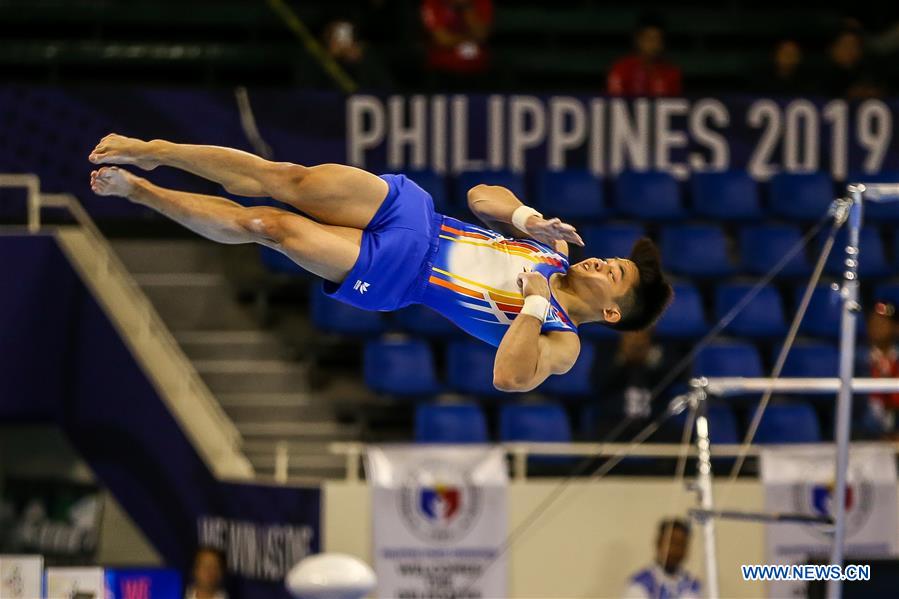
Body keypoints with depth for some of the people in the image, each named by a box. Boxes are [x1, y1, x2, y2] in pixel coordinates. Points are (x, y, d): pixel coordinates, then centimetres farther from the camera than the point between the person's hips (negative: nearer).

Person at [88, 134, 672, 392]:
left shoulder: (562, 343, -9)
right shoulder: (556, 248, 10)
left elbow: (509, 378, -30)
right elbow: (482, 196, 12)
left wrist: (535, 303, -27)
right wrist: (525, 217, -8)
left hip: (392, 277, -4)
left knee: (266, 225, -15)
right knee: (288, 179, -14)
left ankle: (137, 190, 4)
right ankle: (153, 152, 5)